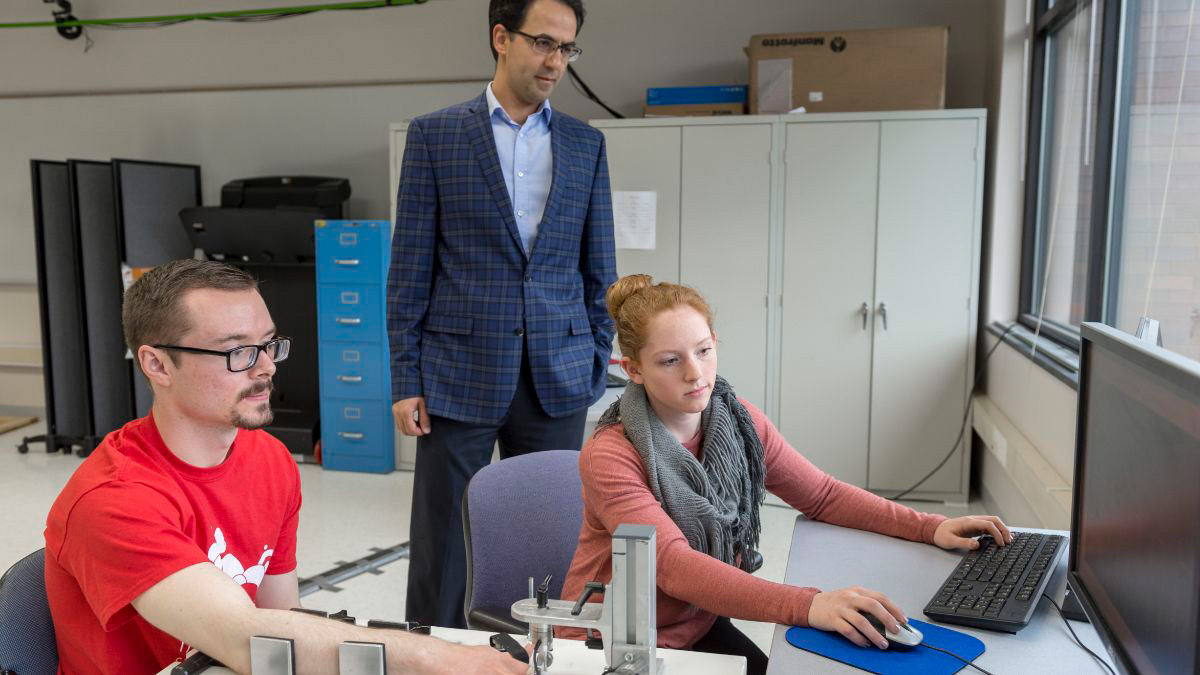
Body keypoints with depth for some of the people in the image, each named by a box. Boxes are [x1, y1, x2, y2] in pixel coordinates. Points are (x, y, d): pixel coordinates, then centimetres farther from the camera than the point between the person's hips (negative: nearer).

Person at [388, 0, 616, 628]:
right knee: (441, 545, 7)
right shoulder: (434, 134, 2)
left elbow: (598, 269, 10)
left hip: (558, 380, 2)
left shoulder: (586, 144, 9)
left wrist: (597, 367, 6)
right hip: (460, 375, -2)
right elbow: (409, 268, 0)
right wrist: (405, 380, -4)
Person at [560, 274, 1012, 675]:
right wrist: (806, 605, -44)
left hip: (702, 626, 5)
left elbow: (823, 495, 3)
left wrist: (929, 527, -9)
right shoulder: (609, 457, -22)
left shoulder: (740, 422, -4)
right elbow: (674, 566, -33)